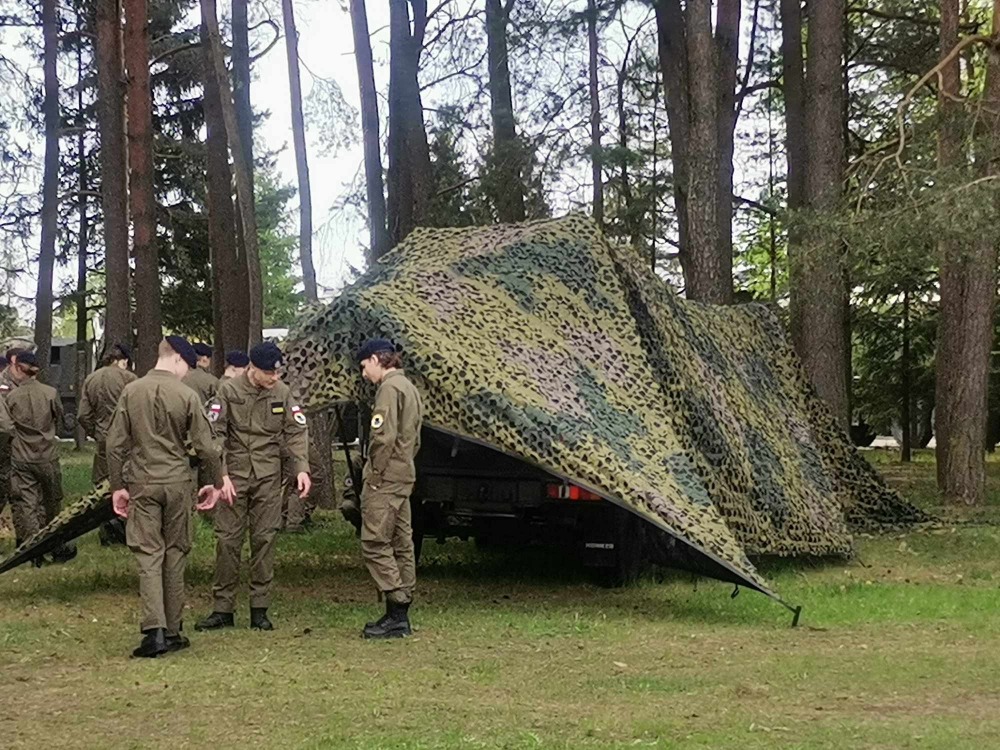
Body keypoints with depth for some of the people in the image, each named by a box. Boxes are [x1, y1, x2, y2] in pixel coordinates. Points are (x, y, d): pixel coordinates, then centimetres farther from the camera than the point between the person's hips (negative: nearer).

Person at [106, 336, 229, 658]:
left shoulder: (131, 392, 0)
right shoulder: (186, 396, -6)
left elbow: (115, 444, 1)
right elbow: (205, 447, -5)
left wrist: (117, 486, 9)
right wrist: (216, 483, 8)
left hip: (142, 484, 1)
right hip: (178, 481, -1)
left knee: (149, 555, 1)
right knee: (175, 554, 9)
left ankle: (154, 629, -12)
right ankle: (173, 632, 15)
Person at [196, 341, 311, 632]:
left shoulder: (282, 393, 1)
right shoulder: (229, 391, -7)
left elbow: (296, 432, 4)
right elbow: (214, 434, -7)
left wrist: (301, 468, -9)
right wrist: (221, 474, -15)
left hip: (268, 477, 2)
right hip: (233, 476, -2)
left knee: (264, 539, 3)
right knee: (227, 540, -1)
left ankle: (259, 609, 10)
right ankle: (223, 609, 6)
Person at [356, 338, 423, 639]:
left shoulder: (389, 388, -12)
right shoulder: (409, 388, 19)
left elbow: (384, 437, -22)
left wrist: (374, 474, -15)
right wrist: (404, 464, 16)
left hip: (385, 480, -10)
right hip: (404, 478, 10)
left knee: (375, 544, -9)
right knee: (401, 545, 10)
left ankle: (396, 615, -11)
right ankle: (401, 614, 14)